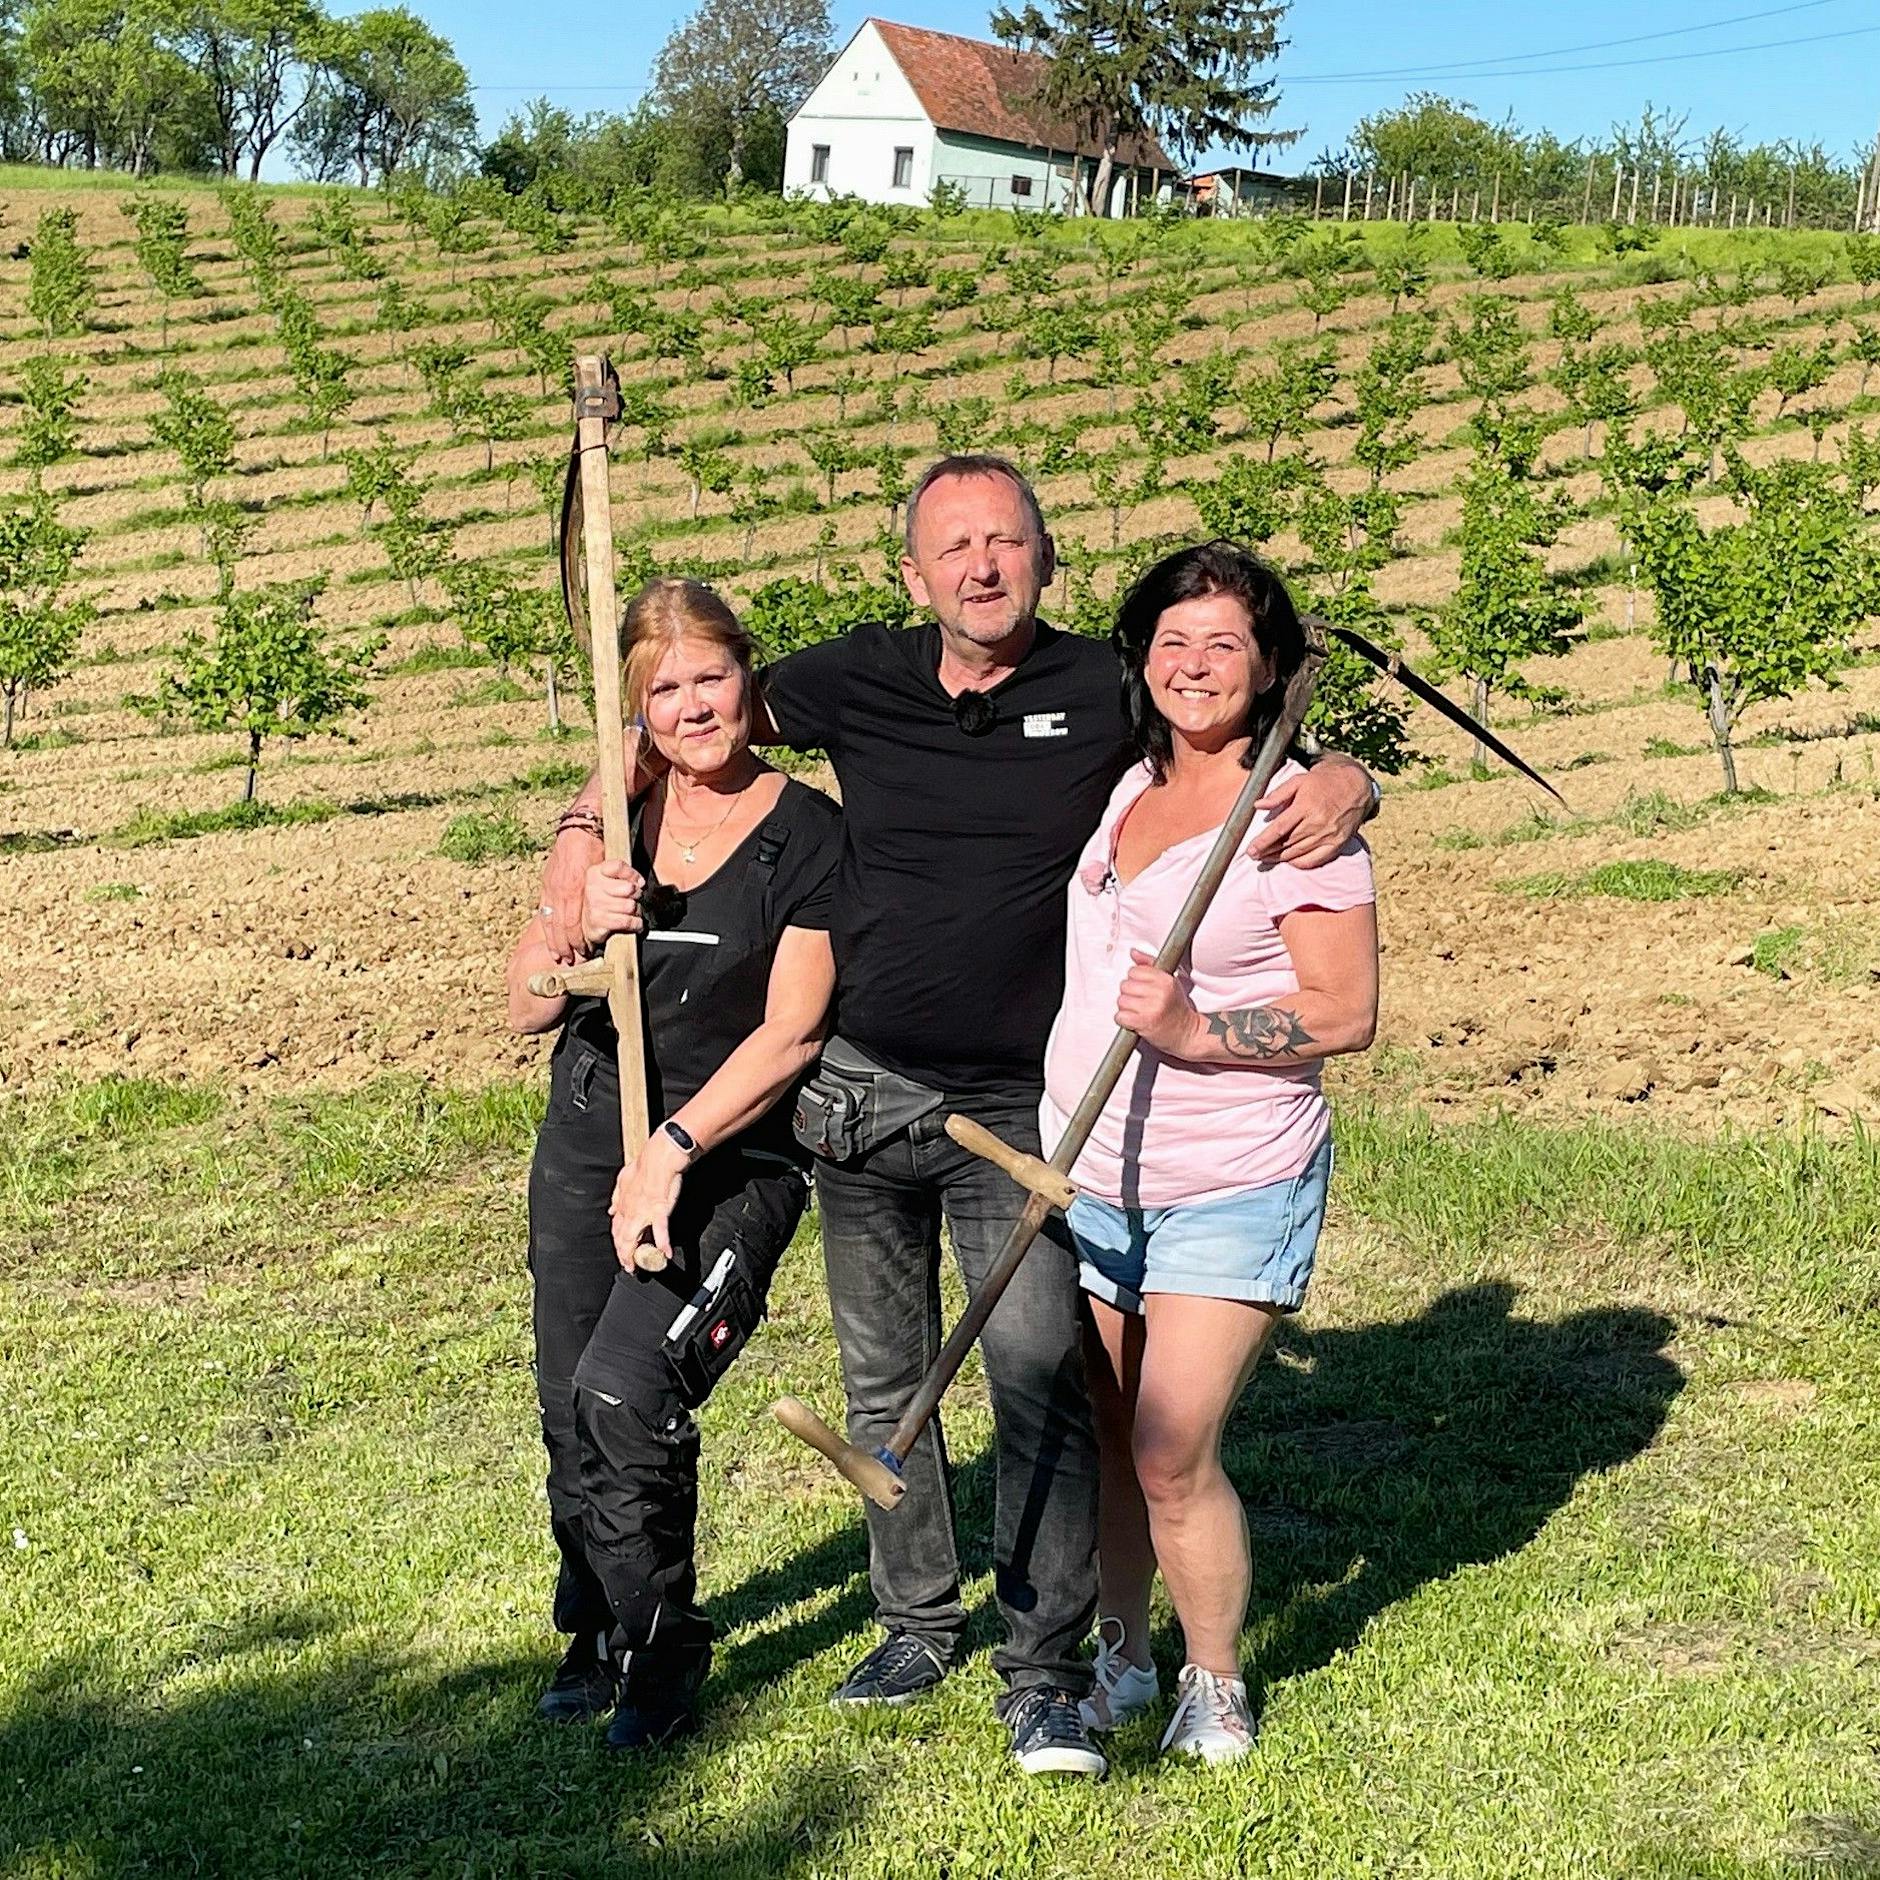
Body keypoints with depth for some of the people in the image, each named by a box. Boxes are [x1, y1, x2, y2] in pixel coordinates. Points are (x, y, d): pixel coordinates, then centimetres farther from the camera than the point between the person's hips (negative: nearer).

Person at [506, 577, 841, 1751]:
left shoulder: (810, 835, -8)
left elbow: (790, 1034, -13)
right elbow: (527, 1009, 4)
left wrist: (674, 1147, -19)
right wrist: (580, 926, -16)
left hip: (734, 1162, -5)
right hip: (586, 1147, 5)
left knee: (624, 1392, -20)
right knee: (569, 1409, 9)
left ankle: (663, 1648, 3)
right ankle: (601, 1632, 36)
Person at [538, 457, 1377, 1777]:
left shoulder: (1107, 694, -7)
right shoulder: (861, 680, -1)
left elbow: (1279, 771, 0)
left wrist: (1342, 787, -23)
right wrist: (587, 826, -1)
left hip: (1016, 1108, -3)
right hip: (862, 1088, 3)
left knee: (1041, 1375, -13)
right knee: (884, 1381, 14)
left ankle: (1045, 1677, 0)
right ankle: (921, 1621, 32)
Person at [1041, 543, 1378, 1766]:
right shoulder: (1123, 788, 8)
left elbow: (1348, 1015, -13)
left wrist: (1195, 1032, -25)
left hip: (1234, 1195, -5)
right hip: (1088, 1181, 6)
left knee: (1174, 1459, -6)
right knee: (1102, 1441, 11)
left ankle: (1217, 1685, 17)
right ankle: (1122, 1658, 31)